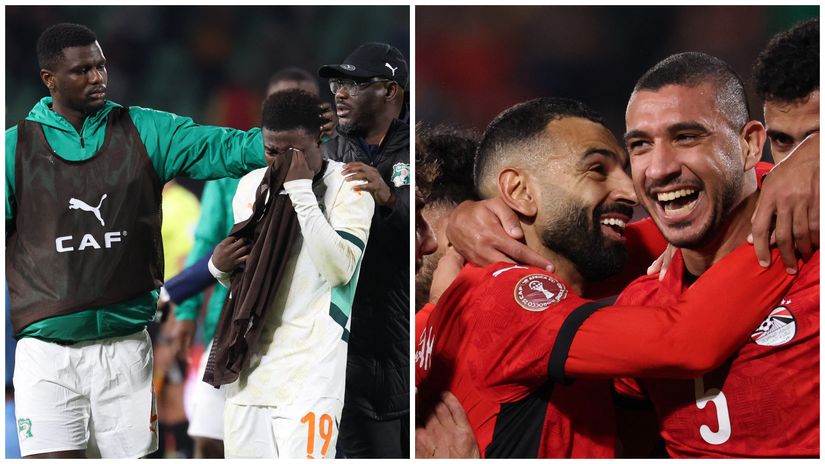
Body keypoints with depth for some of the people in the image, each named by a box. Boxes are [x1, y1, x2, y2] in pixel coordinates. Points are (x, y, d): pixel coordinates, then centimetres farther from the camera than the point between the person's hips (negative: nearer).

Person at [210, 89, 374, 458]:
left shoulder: (348, 185, -4)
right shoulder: (250, 185, 14)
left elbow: (339, 268, -17)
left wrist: (301, 190, -17)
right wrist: (220, 267, -1)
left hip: (311, 362, -6)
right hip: (249, 357, 6)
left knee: (301, 452, -18)